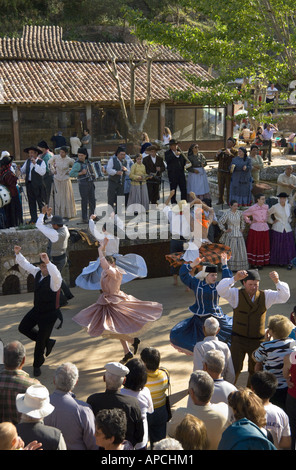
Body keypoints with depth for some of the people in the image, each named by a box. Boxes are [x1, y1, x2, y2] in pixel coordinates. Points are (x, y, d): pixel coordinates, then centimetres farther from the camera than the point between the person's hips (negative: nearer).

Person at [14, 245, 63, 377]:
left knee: (40, 341, 4)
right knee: (23, 328, 17)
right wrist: (18, 254, -1)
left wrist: (48, 262, -61)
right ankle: (48, 342, 30)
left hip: (49, 314, -7)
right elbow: (25, 264, 10)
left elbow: (56, 276, -52)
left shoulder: (54, 279, -26)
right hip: (37, 310, 8)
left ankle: (37, 365, 30)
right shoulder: (37, 272, -3)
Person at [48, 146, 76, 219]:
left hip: (65, 180, -2)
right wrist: (53, 170, 7)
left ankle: (67, 213, 15)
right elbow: (49, 162, 14)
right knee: (57, 197, 5)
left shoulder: (69, 160, -11)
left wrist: (69, 172, -1)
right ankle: (58, 214, 11)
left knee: (66, 197, 6)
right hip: (56, 179, 2)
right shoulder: (55, 157, -6)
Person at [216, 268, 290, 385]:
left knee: (256, 371, 15)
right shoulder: (236, 294, -8)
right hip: (238, 339, -3)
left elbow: (284, 296, -12)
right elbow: (221, 290, -25)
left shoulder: (265, 296, 0)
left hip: (258, 340, 3)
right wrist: (234, 278, -43)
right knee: (234, 369, -4)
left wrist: (277, 282, -32)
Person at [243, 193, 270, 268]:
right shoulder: (252, 208, -9)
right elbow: (244, 214, 2)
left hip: (265, 228, 5)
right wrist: (249, 221, 1)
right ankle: (253, 263, 8)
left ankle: (260, 263, 17)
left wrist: (266, 220, 12)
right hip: (255, 228, -5)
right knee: (254, 246, 0)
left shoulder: (266, 207, 6)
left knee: (263, 246, 8)